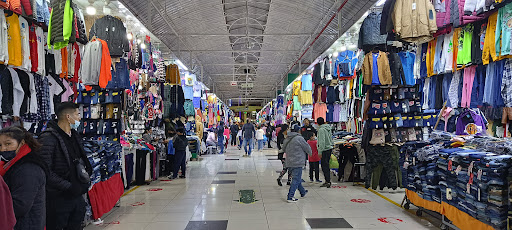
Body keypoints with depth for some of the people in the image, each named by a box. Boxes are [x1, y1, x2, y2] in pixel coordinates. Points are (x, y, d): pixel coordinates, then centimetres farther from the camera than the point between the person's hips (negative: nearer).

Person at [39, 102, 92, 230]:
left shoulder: (75, 136, 12)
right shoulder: (49, 138, -17)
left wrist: (86, 180, 8)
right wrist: (69, 187, -22)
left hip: (77, 195, 8)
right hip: (58, 198, -8)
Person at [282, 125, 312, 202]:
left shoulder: (286, 139, 8)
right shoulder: (299, 138, -14)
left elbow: (284, 149, 21)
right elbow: (307, 147, -4)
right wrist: (310, 153, 16)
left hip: (289, 163, 8)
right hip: (297, 163, -8)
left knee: (297, 178, 21)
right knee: (296, 179, -3)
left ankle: (302, 192, 38)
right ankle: (290, 197, -5)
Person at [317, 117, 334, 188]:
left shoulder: (321, 129, -15)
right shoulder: (329, 128, 12)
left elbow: (322, 141, -20)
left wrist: (320, 151, -19)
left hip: (325, 149, -9)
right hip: (330, 148, 9)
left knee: (324, 166, -6)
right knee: (326, 165, 15)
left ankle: (328, 181, -7)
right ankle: (327, 181, 20)